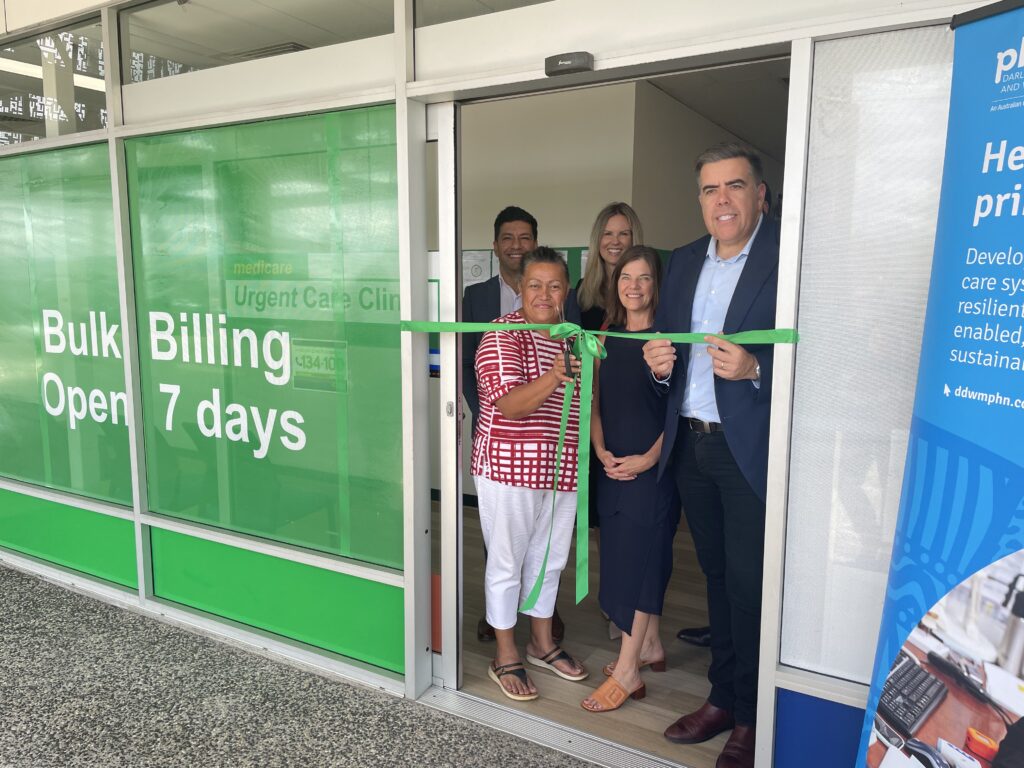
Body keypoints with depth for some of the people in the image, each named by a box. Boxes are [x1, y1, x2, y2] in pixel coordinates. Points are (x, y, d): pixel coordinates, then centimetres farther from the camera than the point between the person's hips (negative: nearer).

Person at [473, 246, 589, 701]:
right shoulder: (504, 334, -11)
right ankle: (505, 657, 22)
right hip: (509, 466, -7)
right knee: (507, 562, 6)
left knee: (550, 558, 18)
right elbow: (509, 405, -21)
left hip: (561, 468, 7)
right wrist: (554, 376, -37)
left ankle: (542, 642, 37)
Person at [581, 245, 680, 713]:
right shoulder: (606, 337, 9)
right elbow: (595, 401, 10)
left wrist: (647, 459, -16)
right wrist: (601, 451, -3)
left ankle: (627, 671, 7)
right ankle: (651, 647, 31)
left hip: (652, 465, -6)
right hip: (611, 466, 6)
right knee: (626, 555, 13)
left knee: (639, 557, -2)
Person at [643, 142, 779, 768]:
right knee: (717, 575, 18)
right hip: (690, 445, 6)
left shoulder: (787, 256, -9)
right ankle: (723, 697, 34)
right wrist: (658, 361, -6)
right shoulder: (684, 262, 12)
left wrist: (755, 368, -27)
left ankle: (752, 717, 23)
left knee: (749, 583, 3)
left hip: (751, 447, -6)